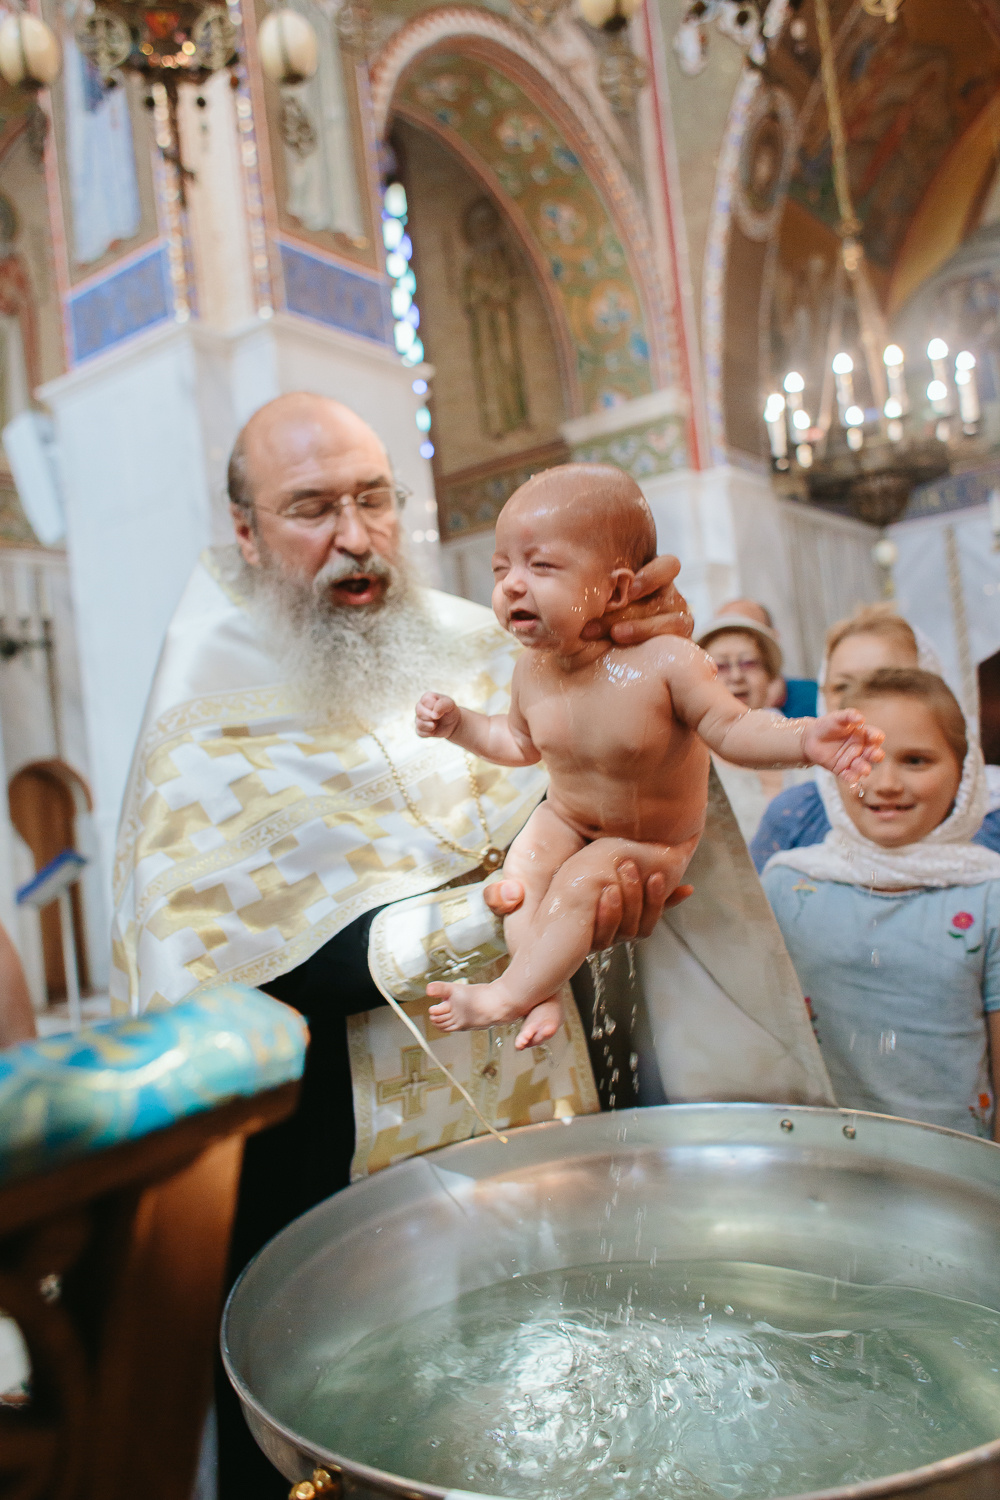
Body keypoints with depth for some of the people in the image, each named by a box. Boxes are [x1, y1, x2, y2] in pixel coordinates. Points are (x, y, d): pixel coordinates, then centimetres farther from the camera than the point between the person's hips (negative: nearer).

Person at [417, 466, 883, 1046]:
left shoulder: (666, 663, -31)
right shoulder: (533, 672, -13)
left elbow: (733, 727, -24)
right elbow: (520, 742, 8)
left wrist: (804, 738, -42)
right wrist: (458, 722, -3)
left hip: (652, 841, -5)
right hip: (566, 821, 5)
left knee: (578, 886, -23)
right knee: (521, 870, -17)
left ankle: (508, 995, -8)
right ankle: (543, 997, -9)